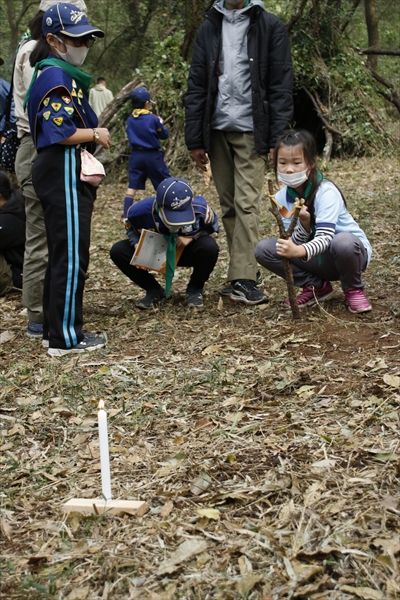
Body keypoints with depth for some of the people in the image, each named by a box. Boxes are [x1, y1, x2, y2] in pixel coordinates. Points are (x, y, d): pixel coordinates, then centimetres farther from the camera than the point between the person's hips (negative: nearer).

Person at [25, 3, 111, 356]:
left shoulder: (65, 74, 18)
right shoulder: (56, 77, -13)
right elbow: (59, 133, -22)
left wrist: (92, 132, 7)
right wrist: (96, 135, -11)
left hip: (66, 174, 11)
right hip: (64, 173, -11)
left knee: (62, 255, 15)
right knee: (71, 257, -7)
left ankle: (55, 329, 23)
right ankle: (65, 337, -1)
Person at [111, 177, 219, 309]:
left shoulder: (200, 209, -31)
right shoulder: (143, 210, -30)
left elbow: (212, 227, -8)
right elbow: (131, 228, -5)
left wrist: (191, 236, -27)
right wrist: (137, 246, -26)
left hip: (187, 252, -2)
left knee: (209, 246, -36)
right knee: (118, 251, -20)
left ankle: (195, 289, -6)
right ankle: (153, 290, 2)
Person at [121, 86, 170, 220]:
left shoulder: (130, 120, 1)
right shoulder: (153, 119, -11)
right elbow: (164, 134, -1)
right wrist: (161, 123, 18)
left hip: (136, 155, 4)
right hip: (153, 155, -4)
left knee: (132, 186, 5)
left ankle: (126, 214, 0)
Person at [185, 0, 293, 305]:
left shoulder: (270, 26, 0)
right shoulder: (209, 28, 11)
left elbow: (281, 86, -4)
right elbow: (196, 86, 9)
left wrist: (278, 139, -10)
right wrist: (195, 139, 4)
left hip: (251, 131, -4)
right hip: (217, 131, 4)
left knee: (246, 205, -9)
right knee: (229, 207, 7)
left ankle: (243, 280, -9)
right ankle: (243, 273, 15)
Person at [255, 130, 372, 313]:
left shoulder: (326, 192, -22)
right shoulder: (282, 197, -7)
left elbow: (325, 238, -33)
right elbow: (295, 243, -10)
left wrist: (300, 251, -53)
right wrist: (303, 223, -31)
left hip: (350, 250, -4)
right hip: (316, 259, 5)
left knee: (343, 241, -41)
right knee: (263, 249, -14)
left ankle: (353, 289, -7)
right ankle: (317, 286, 3)